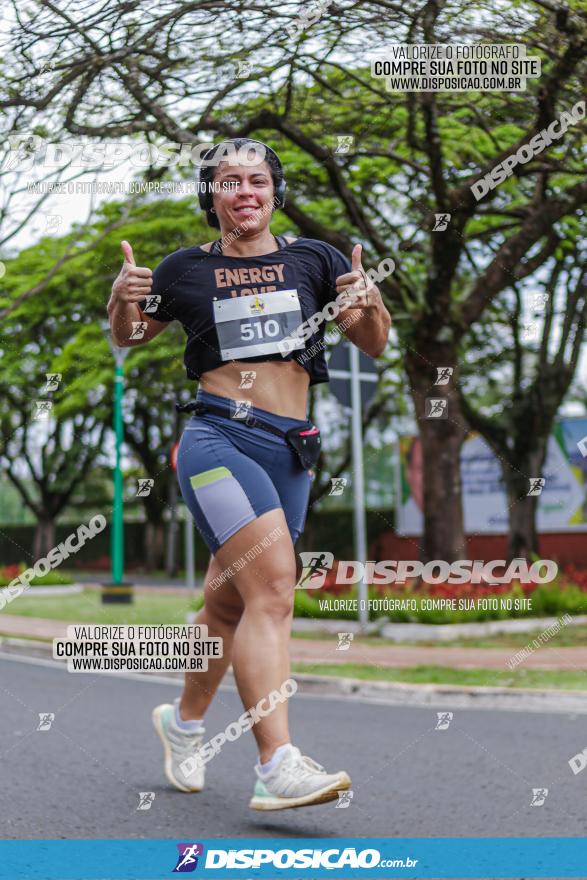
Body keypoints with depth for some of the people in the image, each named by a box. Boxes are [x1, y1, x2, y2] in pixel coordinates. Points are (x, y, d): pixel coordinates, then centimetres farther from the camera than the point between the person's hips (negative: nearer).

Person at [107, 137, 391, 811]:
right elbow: (129, 337, 20)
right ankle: (277, 767, -25)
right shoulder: (187, 269, 8)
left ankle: (183, 719, 37)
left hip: (289, 451, 4)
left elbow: (375, 346, 14)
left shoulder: (313, 259, 11)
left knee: (230, 604, 13)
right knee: (272, 588, -22)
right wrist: (122, 298, -2)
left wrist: (371, 305, -8)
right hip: (219, 439, -4)